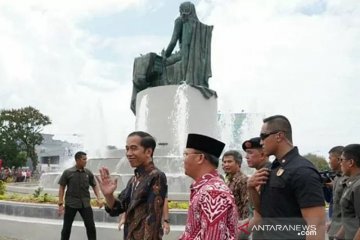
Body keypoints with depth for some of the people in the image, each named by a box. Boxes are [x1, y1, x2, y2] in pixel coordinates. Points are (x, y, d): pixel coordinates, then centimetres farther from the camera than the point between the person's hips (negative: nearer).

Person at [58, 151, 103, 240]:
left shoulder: (88, 173, 2)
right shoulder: (67, 172, -6)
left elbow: (94, 186, 11)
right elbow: (61, 188, -1)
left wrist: (98, 198, -1)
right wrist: (60, 204, -6)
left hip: (85, 204, 2)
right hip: (71, 204, -2)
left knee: (91, 226, 0)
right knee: (67, 227, 9)